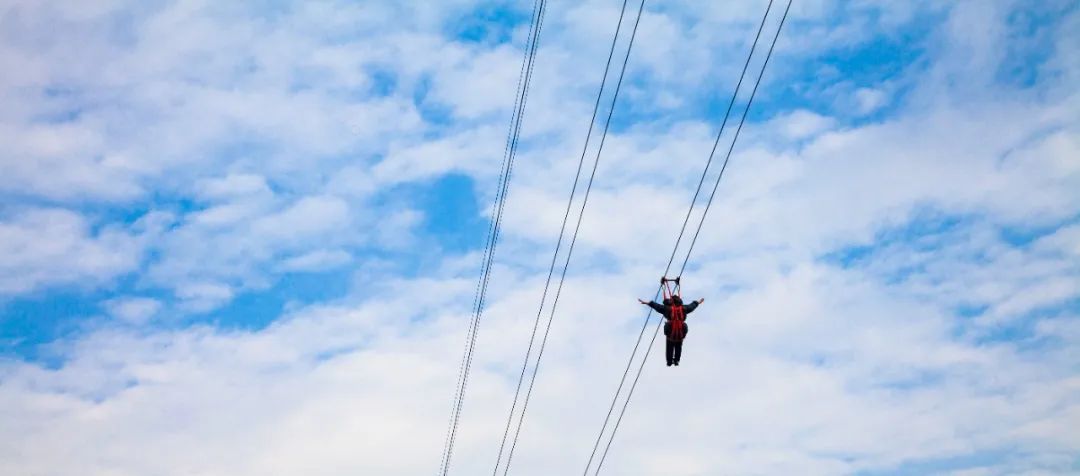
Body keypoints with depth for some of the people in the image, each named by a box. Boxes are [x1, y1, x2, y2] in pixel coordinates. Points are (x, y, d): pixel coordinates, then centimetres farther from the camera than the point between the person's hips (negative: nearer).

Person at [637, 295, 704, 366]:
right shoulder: (683, 309, -2)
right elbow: (692, 306, 15)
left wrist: (647, 303, 2)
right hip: (681, 333, 1)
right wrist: (698, 302, 34)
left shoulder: (667, 309, -9)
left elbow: (657, 306, -5)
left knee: (670, 348, 17)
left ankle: (669, 362, 24)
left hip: (670, 332, -1)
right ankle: (676, 360, 27)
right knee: (678, 347, 23)